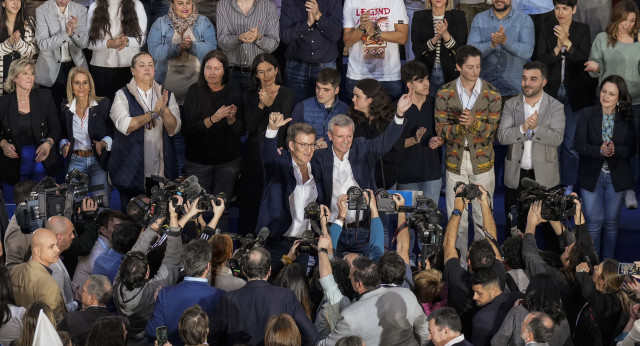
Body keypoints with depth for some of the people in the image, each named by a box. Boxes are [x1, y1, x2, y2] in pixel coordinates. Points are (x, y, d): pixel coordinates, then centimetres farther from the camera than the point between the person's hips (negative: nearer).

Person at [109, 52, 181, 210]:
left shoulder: (166, 95, 9)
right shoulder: (122, 95, 0)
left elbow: (174, 129, -2)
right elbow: (125, 126, -16)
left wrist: (164, 109, -19)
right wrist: (154, 113, -16)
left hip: (161, 173, 3)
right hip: (130, 172, -3)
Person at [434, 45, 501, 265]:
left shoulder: (492, 94, -3)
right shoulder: (444, 94, -2)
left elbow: (492, 129, -7)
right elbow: (440, 129, -5)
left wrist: (474, 123, -27)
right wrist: (459, 127, -25)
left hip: (482, 163, 0)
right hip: (455, 163, 0)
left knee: (483, 217, 5)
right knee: (457, 218, 5)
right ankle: (459, 262, 16)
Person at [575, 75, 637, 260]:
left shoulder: (626, 119, -3)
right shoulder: (588, 115, -6)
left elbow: (632, 148, -5)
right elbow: (579, 144, -10)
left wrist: (615, 150, -25)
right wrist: (599, 150, -27)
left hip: (616, 177, 1)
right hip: (592, 176, -1)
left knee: (611, 222, 10)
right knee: (595, 222, 0)